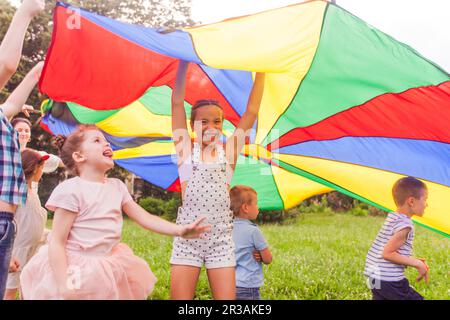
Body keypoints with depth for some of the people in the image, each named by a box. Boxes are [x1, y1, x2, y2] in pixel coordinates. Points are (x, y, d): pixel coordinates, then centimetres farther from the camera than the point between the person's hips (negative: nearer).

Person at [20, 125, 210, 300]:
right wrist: (64, 285, -24)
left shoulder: (117, 186, 6)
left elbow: (144, 217, 6)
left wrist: (179, 230, -7)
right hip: (74, 266, -6)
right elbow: (57, 242, -16)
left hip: (106, 266, 7)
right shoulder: (72, 189, -15)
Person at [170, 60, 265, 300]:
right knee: (180, 297, 0)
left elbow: (251, 112, 5)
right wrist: (184, 63, -4)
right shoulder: (186, 149, 5)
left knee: (226, 298, -1)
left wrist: (260, 72, 4)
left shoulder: (228, 151, 8)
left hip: (221, 238, 1)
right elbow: (177, 103, -1)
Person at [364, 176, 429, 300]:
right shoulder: (404, 224, -16)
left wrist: (413, 261, 15)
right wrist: (417, 263, -13)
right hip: (390, 280, -9)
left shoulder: (391, 218, 12)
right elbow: (387, 253, -19)